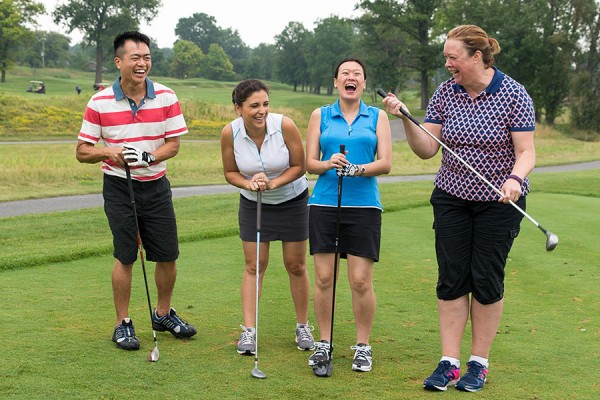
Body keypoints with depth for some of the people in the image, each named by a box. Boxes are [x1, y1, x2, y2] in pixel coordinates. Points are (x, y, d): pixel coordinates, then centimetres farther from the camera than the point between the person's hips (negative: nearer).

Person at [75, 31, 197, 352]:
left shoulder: (166, 97, -3)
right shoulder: (99, 103, -8)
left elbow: (173, 144, -3)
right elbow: (82, 151, -3)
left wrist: (147, 157, -22)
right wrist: (108, 152, -24)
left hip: (156, 185, 3)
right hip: (119, 187, -2)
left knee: (168, 255, 7)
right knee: (125, 257, -1)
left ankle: (163, 314, 28)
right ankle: (123, 323, 14)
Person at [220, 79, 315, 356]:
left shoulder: (285, 126, -24)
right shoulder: (230, 132, -18)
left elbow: (299, 166, -12)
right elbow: (230, 172, -4)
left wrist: (273, 182, -27)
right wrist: (249, 183, -24)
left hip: (292, 200, -1)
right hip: (253, 204, 1)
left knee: (296, 266, 6)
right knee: (253, 266, 0)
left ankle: (303, 327, 21)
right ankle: (248, 330, 5)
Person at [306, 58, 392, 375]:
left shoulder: (377, 116, 9)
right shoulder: (320, 116, 11)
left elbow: (385, 163, -2)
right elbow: (309, 163, 5)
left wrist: (357, 169, -19)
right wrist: (328, 164, -16)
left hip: (364, 205, -1)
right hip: (324, 203, 1)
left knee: (361, 281, -3)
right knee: (323, 278, 2)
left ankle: (363, 345, 12)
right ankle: (324, 343, 16)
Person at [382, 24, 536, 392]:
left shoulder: (513, 95, -12)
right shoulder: (446, 93, -1)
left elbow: (526, 152, -14)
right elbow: (427, 149, -2)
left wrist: (515, 178, -34)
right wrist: (406, 119, -16)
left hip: (499, 201, -3)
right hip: (452, 198, 3)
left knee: (487, 280, 3)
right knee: (451, 279, 1)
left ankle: (479, 363, 16)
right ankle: (449, 363, 8)